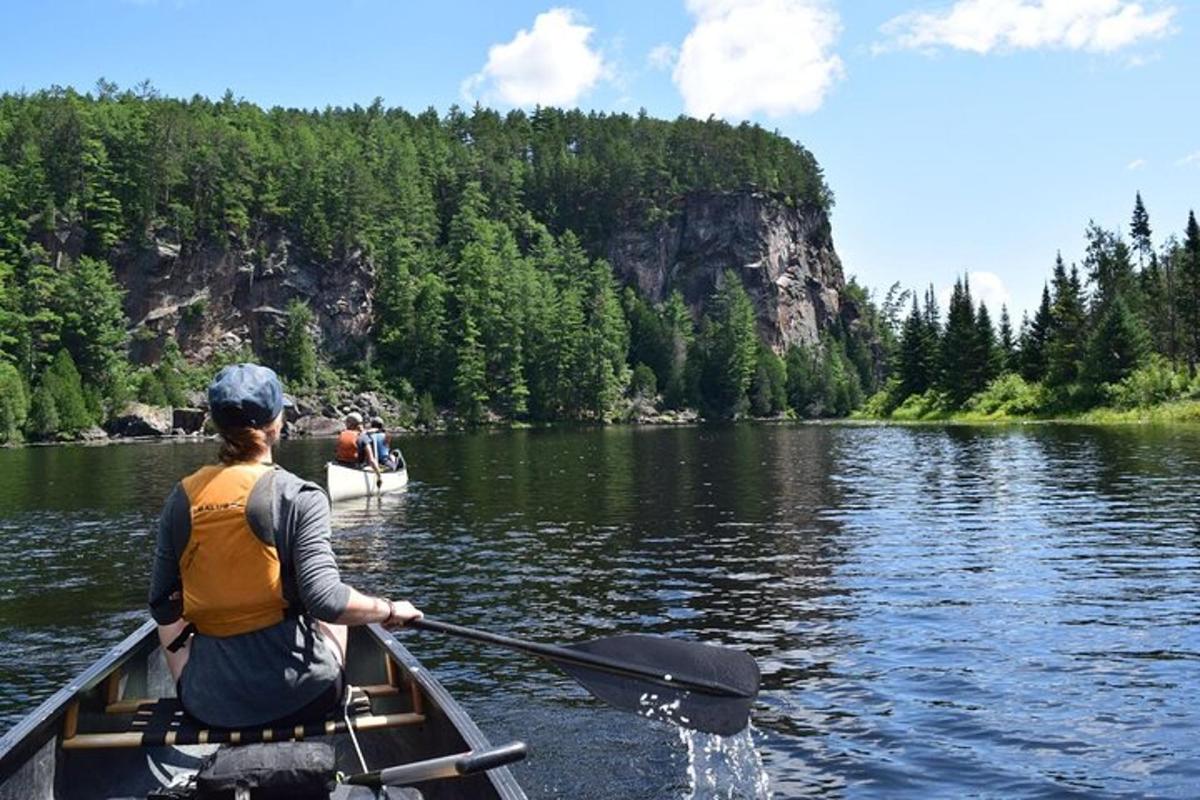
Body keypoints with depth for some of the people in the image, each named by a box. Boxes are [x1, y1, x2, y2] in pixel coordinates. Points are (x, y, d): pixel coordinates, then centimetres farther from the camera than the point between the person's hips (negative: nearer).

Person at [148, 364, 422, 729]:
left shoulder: (183, 497, -2)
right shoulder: (297, 496, -14)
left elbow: (162, 605, 3)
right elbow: (326, 600, -22)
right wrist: (390, 611, -4)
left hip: (207, 705, 3)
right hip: (297, 700, -2)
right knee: (333, 615, 31)